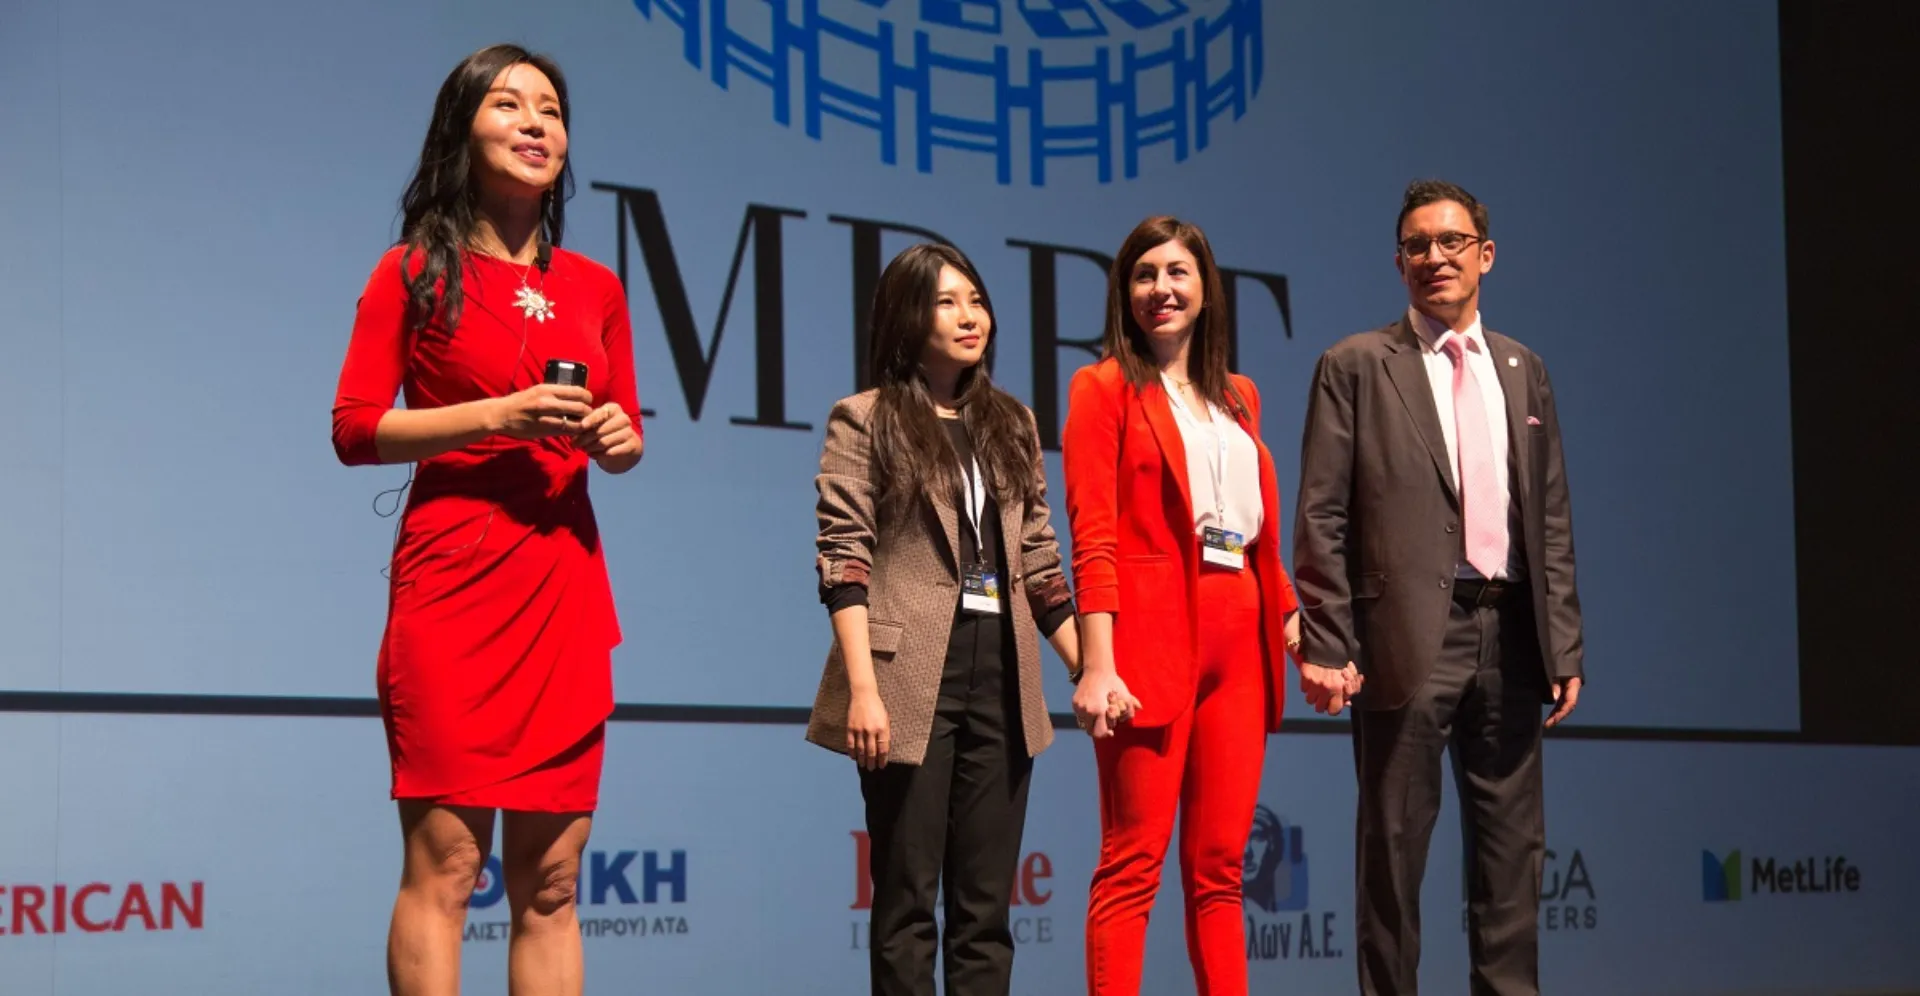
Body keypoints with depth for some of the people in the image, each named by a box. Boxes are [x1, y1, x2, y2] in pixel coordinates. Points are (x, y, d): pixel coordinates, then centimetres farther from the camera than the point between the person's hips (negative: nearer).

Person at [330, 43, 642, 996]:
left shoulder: (596, 288, 13)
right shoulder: (414, 271, 2)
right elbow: (355, 429, -4)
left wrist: (619, 440, -2)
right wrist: (501, 415, -14)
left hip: (564, 588, 4)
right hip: (453, 582, -4)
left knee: (550, 880, 4)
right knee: (444, 863, -9)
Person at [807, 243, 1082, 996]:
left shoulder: (1012, 423, 16)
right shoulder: (865, 420, 1)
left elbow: (1038, 559, 17)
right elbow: (844, 561, -7)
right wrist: (863, 687, -17)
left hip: (1002, 677, 5)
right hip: (913, 679, -5)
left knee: (985, 903, 5)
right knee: (907, 894, -1)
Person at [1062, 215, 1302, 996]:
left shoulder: (1238, 396, 20)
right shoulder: (1104, 388, 3)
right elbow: (1092, 534, -6)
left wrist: (1295, 623, 8)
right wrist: (1097, 664, -16)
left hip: (1239, 638, 6)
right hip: (1152, 633, -6)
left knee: (1219, 864, 7)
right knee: (1133, 864, -8)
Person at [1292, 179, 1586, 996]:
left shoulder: (1523, 371, 15)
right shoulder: (1356, 366, 1)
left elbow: (1553, 519, 15)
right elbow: (1322, 519, -3)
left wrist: (1564, 646, 9)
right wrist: (1326, 647, -10)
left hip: (1509, 633, 4)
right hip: (1410, 637, -4)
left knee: (1513, 844, 7)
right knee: (1395, 844, 0)